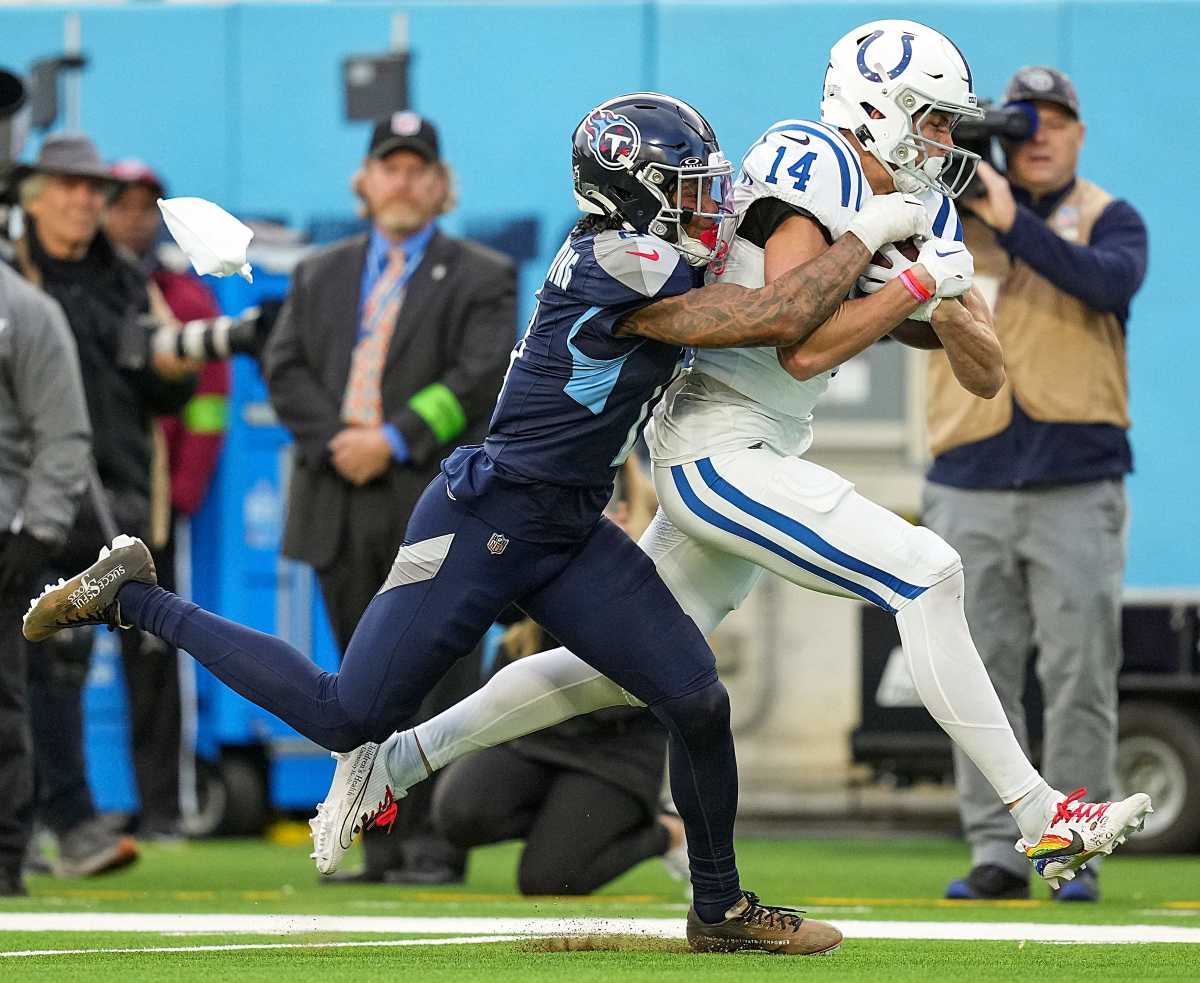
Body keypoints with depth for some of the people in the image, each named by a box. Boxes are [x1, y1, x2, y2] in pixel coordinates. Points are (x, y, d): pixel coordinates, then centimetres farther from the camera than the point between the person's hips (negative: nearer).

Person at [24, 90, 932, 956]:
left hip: (571, 534, 9)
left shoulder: (642, 258, 7)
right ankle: (132, 597, 14)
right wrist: (867, 232, -12)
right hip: (483, 524, -9)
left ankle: (720, 908, 14)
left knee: (698, 703, -2)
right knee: (346, 716, -3)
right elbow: (779, 320, -24)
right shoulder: (620, 271, -21)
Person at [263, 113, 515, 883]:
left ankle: (435, 847, -7)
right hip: (342, 512, 4)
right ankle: (385, 848, 8)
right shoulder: (320, 275, 19)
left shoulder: (482, 278, 6)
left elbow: (480, 377, -6)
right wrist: (334, 441, -8)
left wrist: (394, 441, -14)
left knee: (437, 682, -8)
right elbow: (285, 369, 8)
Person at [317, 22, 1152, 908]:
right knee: (924, 571, -17)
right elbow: (803, 348, -23)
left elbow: (985, 377, 10)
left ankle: (404, 753, 24)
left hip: (761, 460, 10)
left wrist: (946, 312, -8)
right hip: (719, 447, -10)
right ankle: (1039, 818, -16)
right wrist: (919, 283, -19)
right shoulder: (812, 167, -14)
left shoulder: (918, 205, 12)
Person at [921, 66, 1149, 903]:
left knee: (1080, 675, -5)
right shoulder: (953, 214, 13)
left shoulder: (1109, 219, 6)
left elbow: (1112, 280, -14)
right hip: (970, 485, 2)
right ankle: (996, 853, 4)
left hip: (1077, 486, -2)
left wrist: (1014, 221, -22)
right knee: (983, 677, 1)